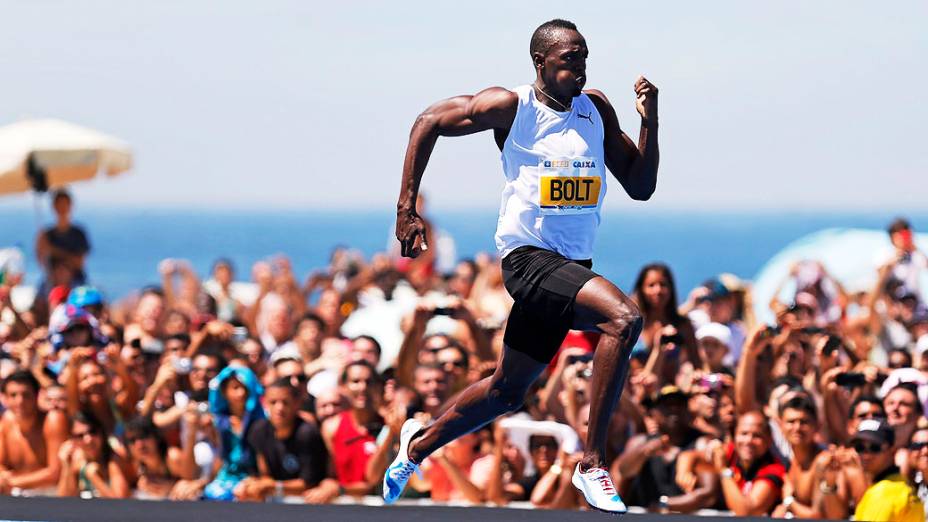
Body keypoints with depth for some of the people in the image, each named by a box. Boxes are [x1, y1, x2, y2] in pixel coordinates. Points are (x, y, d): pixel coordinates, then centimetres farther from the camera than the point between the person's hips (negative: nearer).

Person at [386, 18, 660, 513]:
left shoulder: (597, 109, 7)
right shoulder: (511, 107, -8)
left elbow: (640, 186, 10)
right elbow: (429, 122, 1)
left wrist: (650, 122, -4)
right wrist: (406, 207, -4)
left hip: (573, 266, 7)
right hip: (528, 255, -7)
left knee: (506, 390, 17)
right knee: (623, 318, -30)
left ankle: (419, 443, 42)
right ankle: (592, 464, -25)